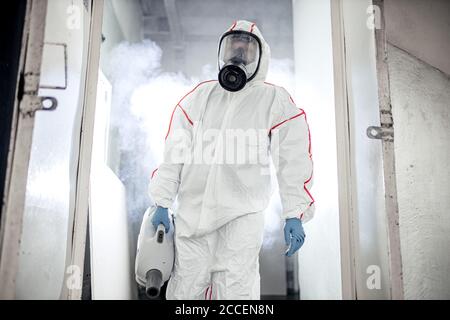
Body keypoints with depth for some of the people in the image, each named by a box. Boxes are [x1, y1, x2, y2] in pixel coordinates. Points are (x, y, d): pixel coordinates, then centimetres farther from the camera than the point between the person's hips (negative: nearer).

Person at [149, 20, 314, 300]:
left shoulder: (275, 100, 4)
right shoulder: (199, 97, 13)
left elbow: (293, 161, 0)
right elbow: (175, 153, 11)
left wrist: (295, 215, -7)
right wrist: (162, 204, 7)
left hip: (243, 213, -3)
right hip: (192, 211, 3)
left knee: (236, 290, -7)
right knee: (185, 290, 7)